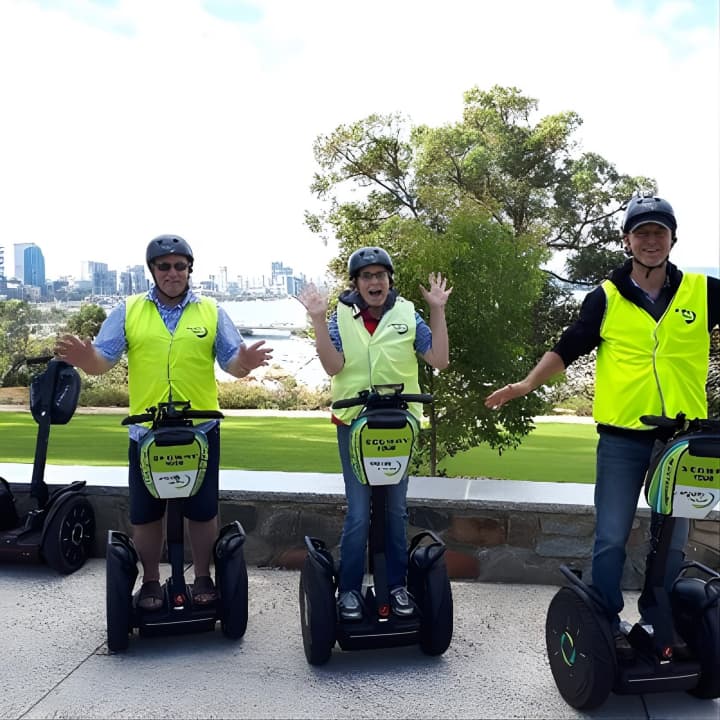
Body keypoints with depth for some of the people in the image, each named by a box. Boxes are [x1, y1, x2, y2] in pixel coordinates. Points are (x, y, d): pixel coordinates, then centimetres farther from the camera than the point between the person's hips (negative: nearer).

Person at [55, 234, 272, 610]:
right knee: (145, 512, 10)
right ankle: (150, 582, 28)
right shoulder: (128, 311, 3)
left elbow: (232, 364, -1)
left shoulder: (211, 311, 3)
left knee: (202, 510, 9)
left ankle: (203, 578, 27)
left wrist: (245, 361, -24)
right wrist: (84, 358, -24)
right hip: (146, 431, 1)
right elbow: (102, 361, -2)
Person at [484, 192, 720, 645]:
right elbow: (568, 349, 1)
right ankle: (608, 624, 19)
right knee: (611, 538, 3)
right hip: (622, 437, -1)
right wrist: (527, 384, -10)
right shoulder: (607, 297, 2)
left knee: (672, 542, 12)